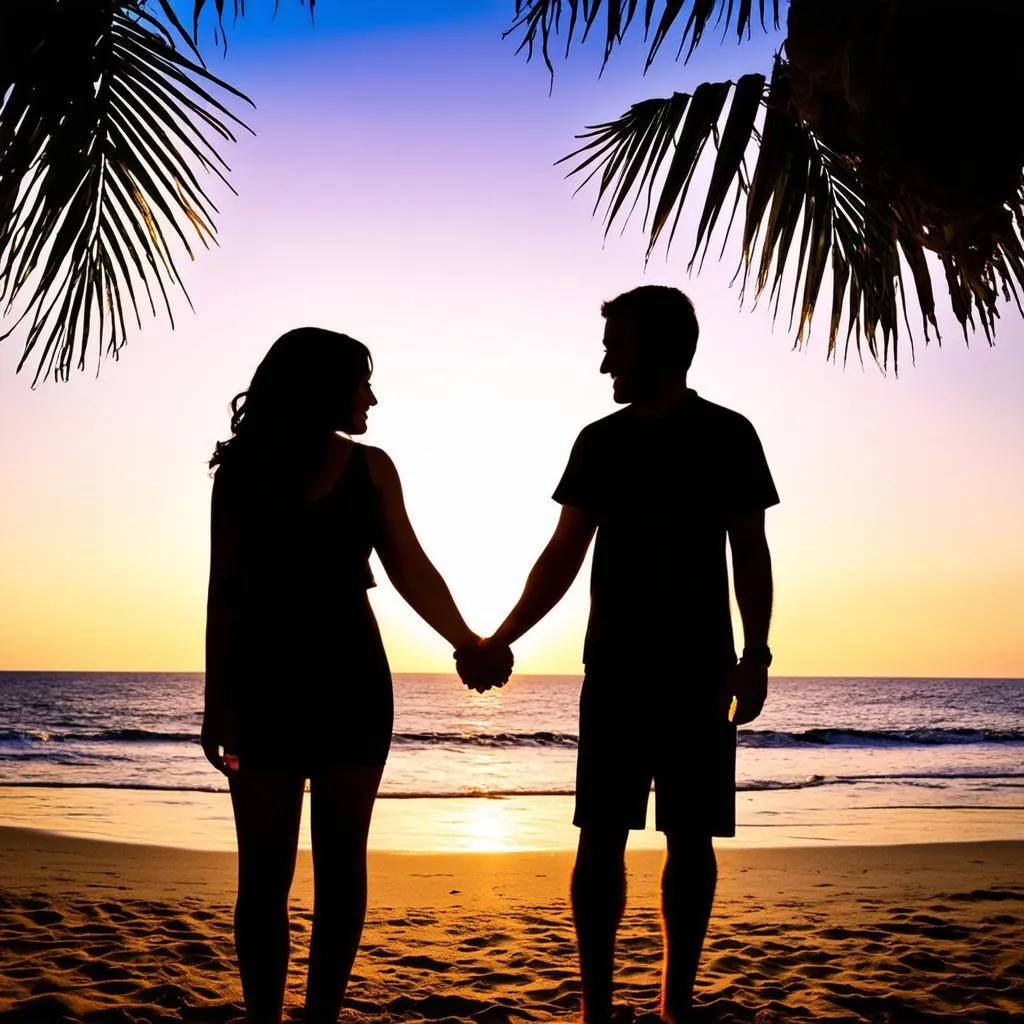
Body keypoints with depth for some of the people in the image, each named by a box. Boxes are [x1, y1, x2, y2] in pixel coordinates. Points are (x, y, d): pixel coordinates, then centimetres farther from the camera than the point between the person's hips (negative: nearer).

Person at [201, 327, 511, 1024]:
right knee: (265, 868, 2)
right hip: (263, 683, -1)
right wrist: (217, 698, -1)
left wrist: (468, 642, -11)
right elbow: (224, 593, 2)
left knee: (340, 863, 3)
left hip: (352, 683, 1)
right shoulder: (243, 472, 2)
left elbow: (410, 569, 0)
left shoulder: (369, 468, 5)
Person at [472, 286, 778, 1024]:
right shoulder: (599, 442, 8)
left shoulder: (728, 436, 2)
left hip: (700, 674, -1)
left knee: (691, 839, 3)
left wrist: (755, 654, -9)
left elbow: (751, 552, 1)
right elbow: (562, 557, 9)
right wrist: (501, 640, 2)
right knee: (601, 838, 0)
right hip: (614, 672, 2)